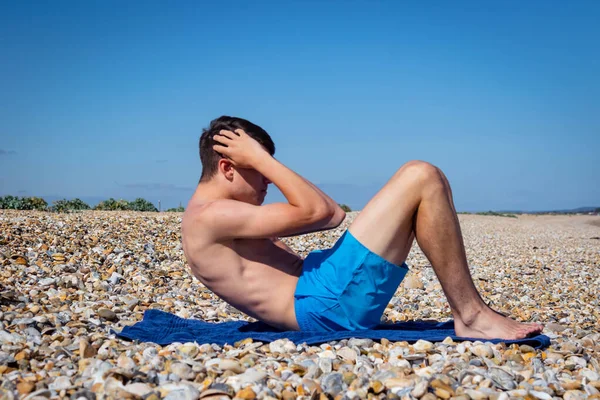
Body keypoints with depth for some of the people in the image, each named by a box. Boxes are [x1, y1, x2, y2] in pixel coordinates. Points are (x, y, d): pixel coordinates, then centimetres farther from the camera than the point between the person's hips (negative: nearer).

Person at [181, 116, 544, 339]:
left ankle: (466, 309, 5)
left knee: (429, 183, 12)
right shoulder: (209, 216, -7)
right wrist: (260, 158, -5)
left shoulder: (225, 219, 24)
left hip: (324, 292, 11)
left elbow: (334, 215, 19)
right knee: (421, 178, -14)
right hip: (327, 302, -11)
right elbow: (314, 211, -12)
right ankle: (472, 316, -9)